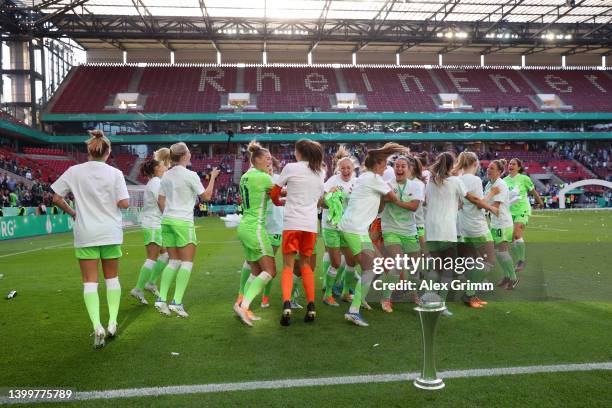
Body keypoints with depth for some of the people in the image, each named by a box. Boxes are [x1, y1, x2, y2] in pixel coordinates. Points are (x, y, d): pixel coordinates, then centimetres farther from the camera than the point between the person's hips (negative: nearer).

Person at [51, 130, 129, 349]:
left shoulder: (74, 171, -3)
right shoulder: (115, 173, -5)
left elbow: (56, 198, 0)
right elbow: (124, 203, -10)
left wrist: (72, 212, 15)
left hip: (85, 233, 0)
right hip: (111, 232, 1)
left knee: (90, 281, 3)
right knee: (112, 277, 16)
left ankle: (97, 326, -10)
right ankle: (112, 322, 15)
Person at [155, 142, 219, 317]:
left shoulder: (166, 175, 8)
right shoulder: (190, 175, -10)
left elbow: (160, 200, 12)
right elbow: (206, 196, -3)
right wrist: (213, 177, 7)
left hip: (167, 220, 7)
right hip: (183, 222, -6)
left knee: (173, 261, 13)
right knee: (187, 262, 0)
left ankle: (161, 299, 6)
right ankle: (177, 302, -7)